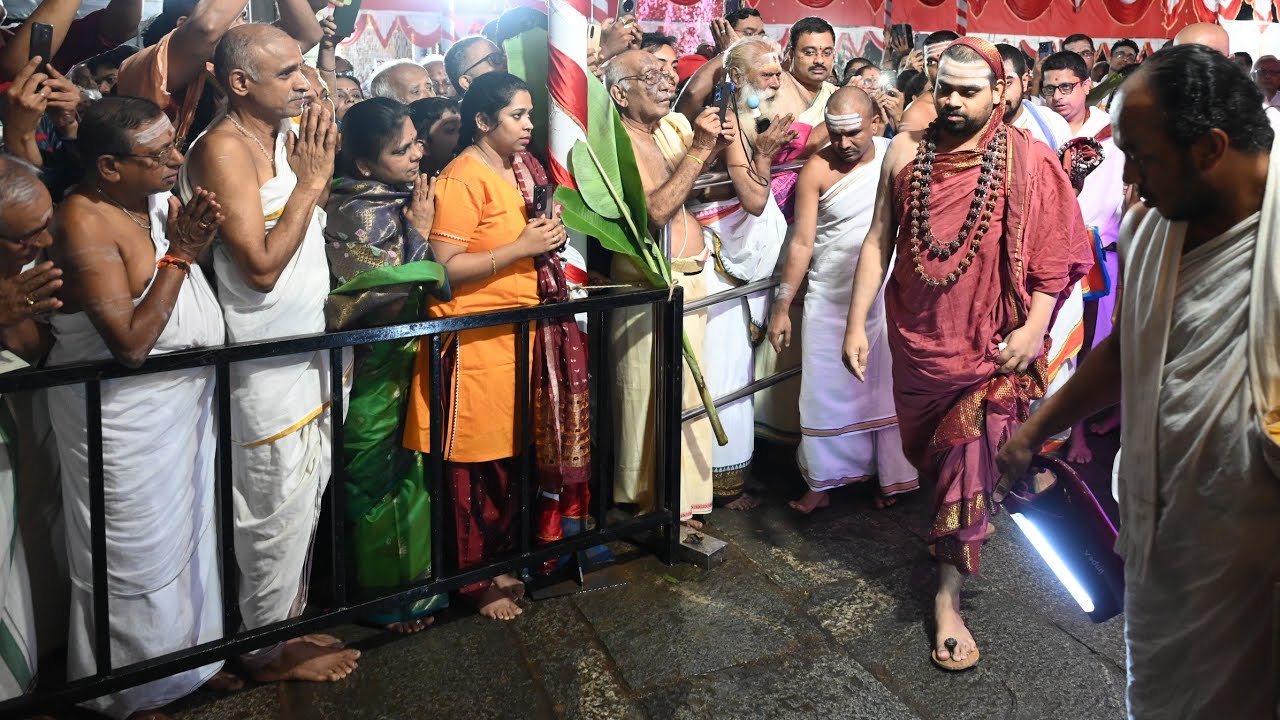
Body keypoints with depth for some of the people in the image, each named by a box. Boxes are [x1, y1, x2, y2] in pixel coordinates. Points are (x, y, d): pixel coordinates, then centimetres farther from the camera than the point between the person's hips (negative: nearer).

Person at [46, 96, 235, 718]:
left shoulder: (160, 197, 1)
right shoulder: (85, 224, -21)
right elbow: (130, 343, -26)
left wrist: (198, 234, -18)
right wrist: (179, 255, -22)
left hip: (185, 396, 8)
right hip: (126, 415, -8)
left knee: (190, 526, 20)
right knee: (140, 550, 8)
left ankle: (191, 652, 39)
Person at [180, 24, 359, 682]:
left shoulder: (287, 136, 10)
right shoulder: (224, 148, -16)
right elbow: (261, 265, -21)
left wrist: (321, 167, 4)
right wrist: (311, 180, -17)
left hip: (305, 352, 9)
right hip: (265, 366, -9)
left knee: (303, 504, 18)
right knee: (275, 517, 4)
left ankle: (289, 622, 35)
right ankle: (270, 653, 22)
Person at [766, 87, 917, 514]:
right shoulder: (818, 170, -9)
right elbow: (802, 242, -8)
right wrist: (782, 306, -8)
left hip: (888, 296, 2)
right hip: (830, 298, -2)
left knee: (887, 389, 8)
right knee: (826, 390, 4)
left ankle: (889, 477, 22)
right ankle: (822, 482, 16)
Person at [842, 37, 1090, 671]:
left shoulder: (1027, 160, -7)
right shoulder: (905, 153, 0)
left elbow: (1054, 251, -6)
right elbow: (879, 239, 2)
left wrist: (1034, 326, -16)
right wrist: (856, 322, -1)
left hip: (989, 345, -3)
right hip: (916, 336, 4)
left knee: (967, 467, -1)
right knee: (924, 451, 19)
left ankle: (947, 598, 10)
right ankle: (957, 526, 49)